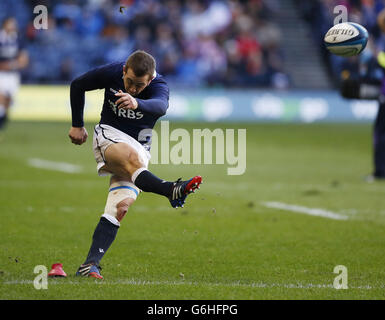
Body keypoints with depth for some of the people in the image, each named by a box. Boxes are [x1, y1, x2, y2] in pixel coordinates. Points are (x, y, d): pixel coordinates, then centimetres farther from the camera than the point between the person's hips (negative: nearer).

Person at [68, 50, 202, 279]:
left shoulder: (159, 85, -17)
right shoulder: (111, 73, -11)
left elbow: (161, 106, -43)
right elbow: (77, 86, 8)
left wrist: (137, 103, -64)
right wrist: (77, 125, 10)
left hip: (139, 144, 1)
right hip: (109, 134, -1)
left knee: (121, 207, -17)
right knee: (132, 158, -36)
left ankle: (91, 264, -20)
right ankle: (172, 191, -60)